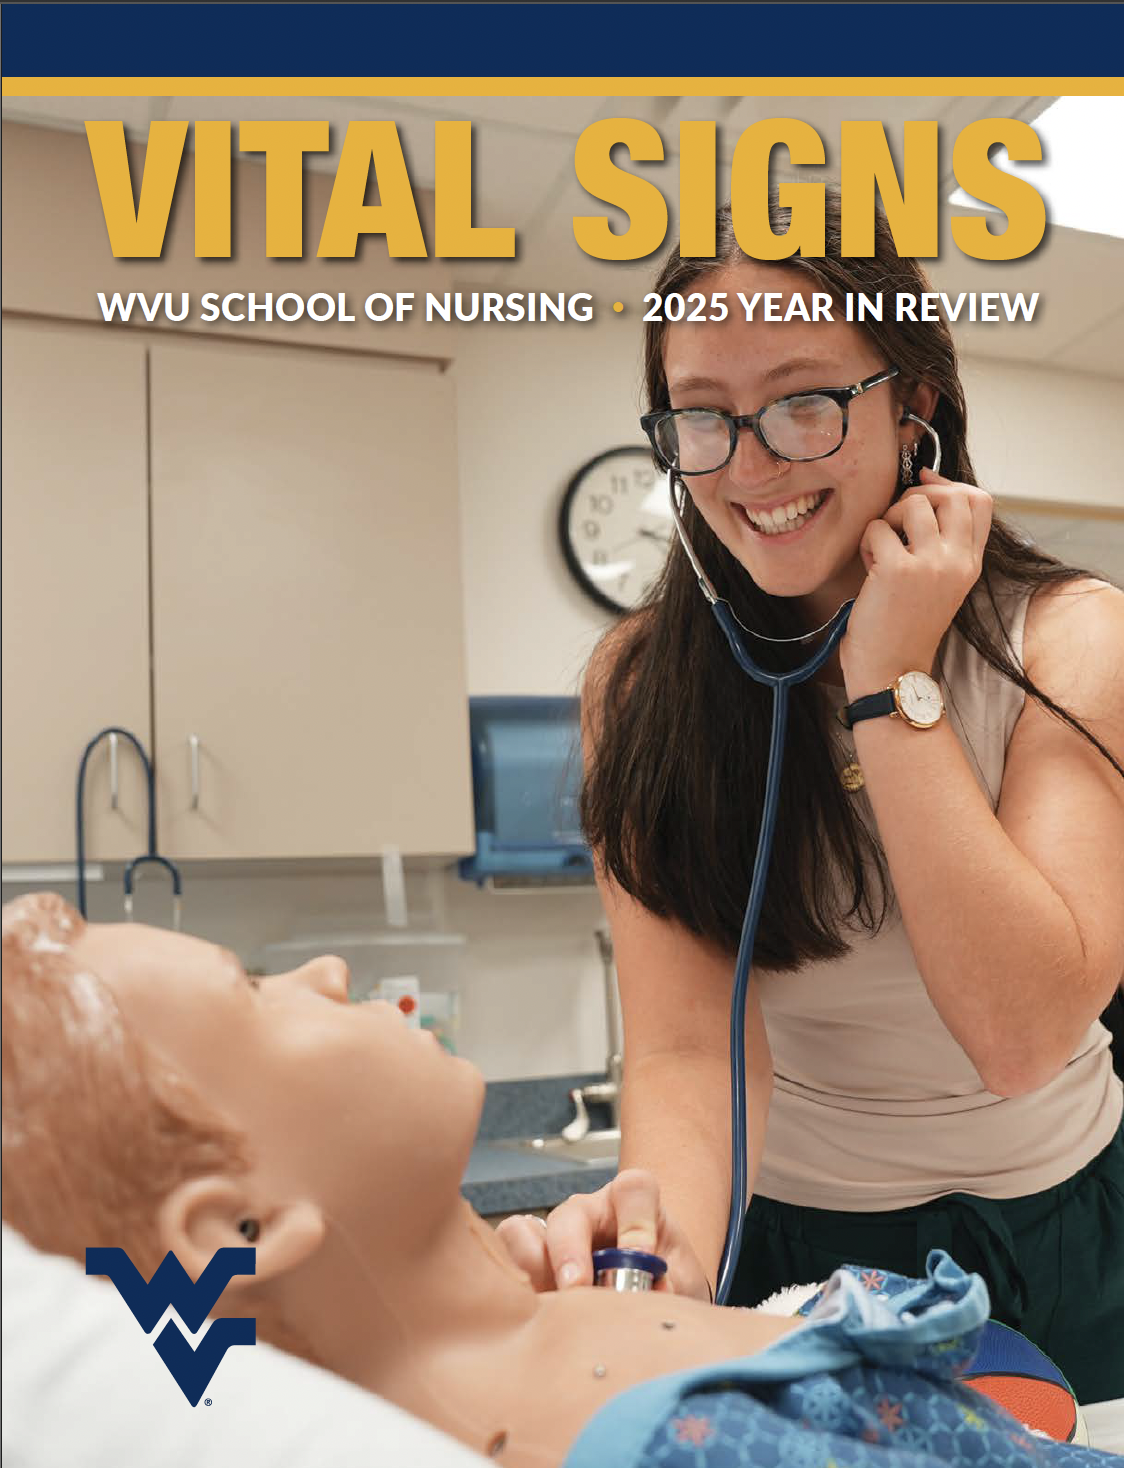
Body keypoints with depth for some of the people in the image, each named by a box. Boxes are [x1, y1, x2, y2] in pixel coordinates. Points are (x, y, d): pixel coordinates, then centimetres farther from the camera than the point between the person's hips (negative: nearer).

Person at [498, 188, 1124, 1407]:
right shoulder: (640, 682, -16)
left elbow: (1022, 1032, -28)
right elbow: (687, 1042, -23)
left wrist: (890, 686, -29)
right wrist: (669, 1246, -43)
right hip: (777, 1233, -1)